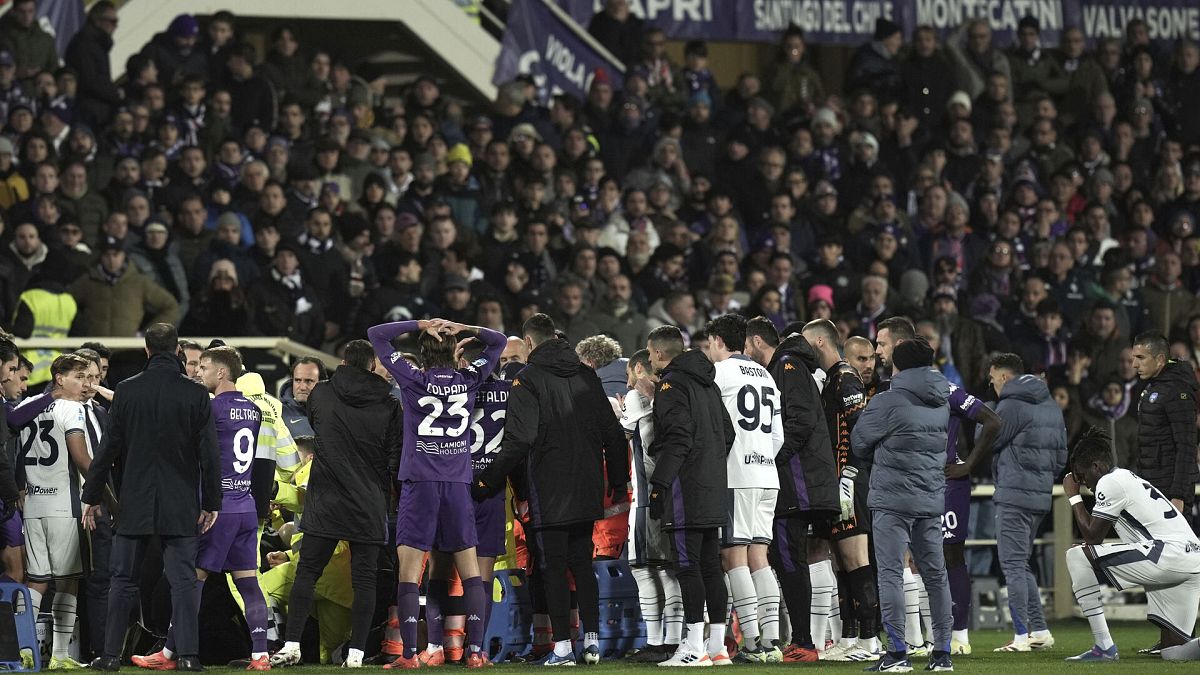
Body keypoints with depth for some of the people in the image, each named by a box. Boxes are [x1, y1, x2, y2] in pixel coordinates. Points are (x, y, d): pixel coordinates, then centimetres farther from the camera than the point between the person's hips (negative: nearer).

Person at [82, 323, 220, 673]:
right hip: (181, 506, 0)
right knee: (183, 580, 1)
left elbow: (108, 448, 0)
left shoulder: (127, 391, -3)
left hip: (134, 504, 0)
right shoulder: (196, 394, -4)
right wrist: (212, 503, 6)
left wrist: (92, 497, 8)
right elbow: (209, 454, -2)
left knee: (123, 580, 8)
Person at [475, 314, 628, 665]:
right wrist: (618, 481, 24)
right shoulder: (586, 376, 10)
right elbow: (613, 432, 14)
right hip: (587, 490, 6)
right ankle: (592, 639, 10)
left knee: (553, 568, -1)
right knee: (582, 563, 14)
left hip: (549, 492, -6)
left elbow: (518, 441, -16)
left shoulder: (528, 379, -8)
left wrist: (486, 482, -8)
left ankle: (562, 646, -3)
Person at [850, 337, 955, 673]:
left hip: (892, 498, -6)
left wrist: (870, 468, 21)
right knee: (935, 574, 10)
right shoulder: (941, 404, 10)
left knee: (891, 573, -4)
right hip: (932, 500, 6)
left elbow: (859, 442, 1)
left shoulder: (886, 402, -9)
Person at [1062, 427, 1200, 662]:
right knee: (1171, 651, 14)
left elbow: (1092, 537, 1)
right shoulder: (1128, 477, 27)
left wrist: (1073, 496, 10)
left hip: (1170, 553, -10)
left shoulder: (1110, 482, -1)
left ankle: (1104, 647, -8)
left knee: (1077, 556, -5)